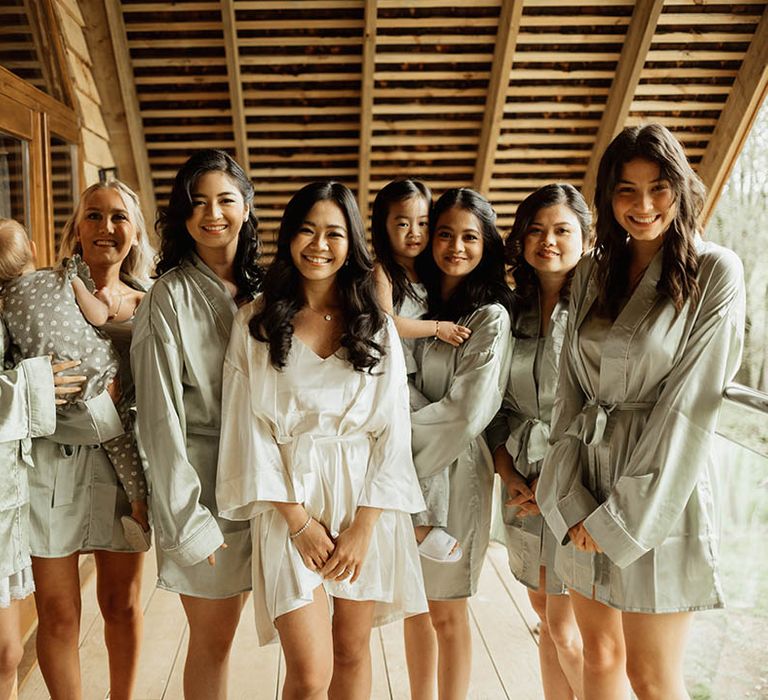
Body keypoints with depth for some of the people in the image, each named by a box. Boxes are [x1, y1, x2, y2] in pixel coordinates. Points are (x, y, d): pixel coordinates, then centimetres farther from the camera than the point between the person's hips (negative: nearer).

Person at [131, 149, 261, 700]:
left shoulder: (260, 289, 7)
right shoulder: (171, 295, -9)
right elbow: (160, 416, -11)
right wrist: (189, 520, -13)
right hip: (199, 478, -4)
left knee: (225, 627, 14)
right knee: (213, 637, 7)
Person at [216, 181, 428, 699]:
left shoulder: (378, 328, 4)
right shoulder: (256, 323, 0)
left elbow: (393, 431, 0)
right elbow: (251, 428, -3)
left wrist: (363, 526, -8)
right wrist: (299, 521, -9)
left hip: (365, 502, 2)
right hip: (290, 504, -1)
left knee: (352, 652, 14)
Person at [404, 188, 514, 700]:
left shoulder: (491, 317, -11)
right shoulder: (419, 304, 9)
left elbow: (467, 411, -18)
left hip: (453, 471, -6)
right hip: (407, 472, 6)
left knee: (446, 611, 8)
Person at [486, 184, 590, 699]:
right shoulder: (514, 312, 9)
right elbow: (498, 406, 10)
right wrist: (509, 475, -3)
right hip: (523, 486, 5)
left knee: (567, 628, -1)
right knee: (546, 613, 15)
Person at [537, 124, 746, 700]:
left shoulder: (715, 272, -8)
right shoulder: (592, 274, 7)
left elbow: (691, 407, -13)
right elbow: (570, 388, 4)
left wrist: (622, 518, -12)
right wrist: (571, 501, -6)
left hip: (659, 497, -4)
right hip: (586, 488, 5)